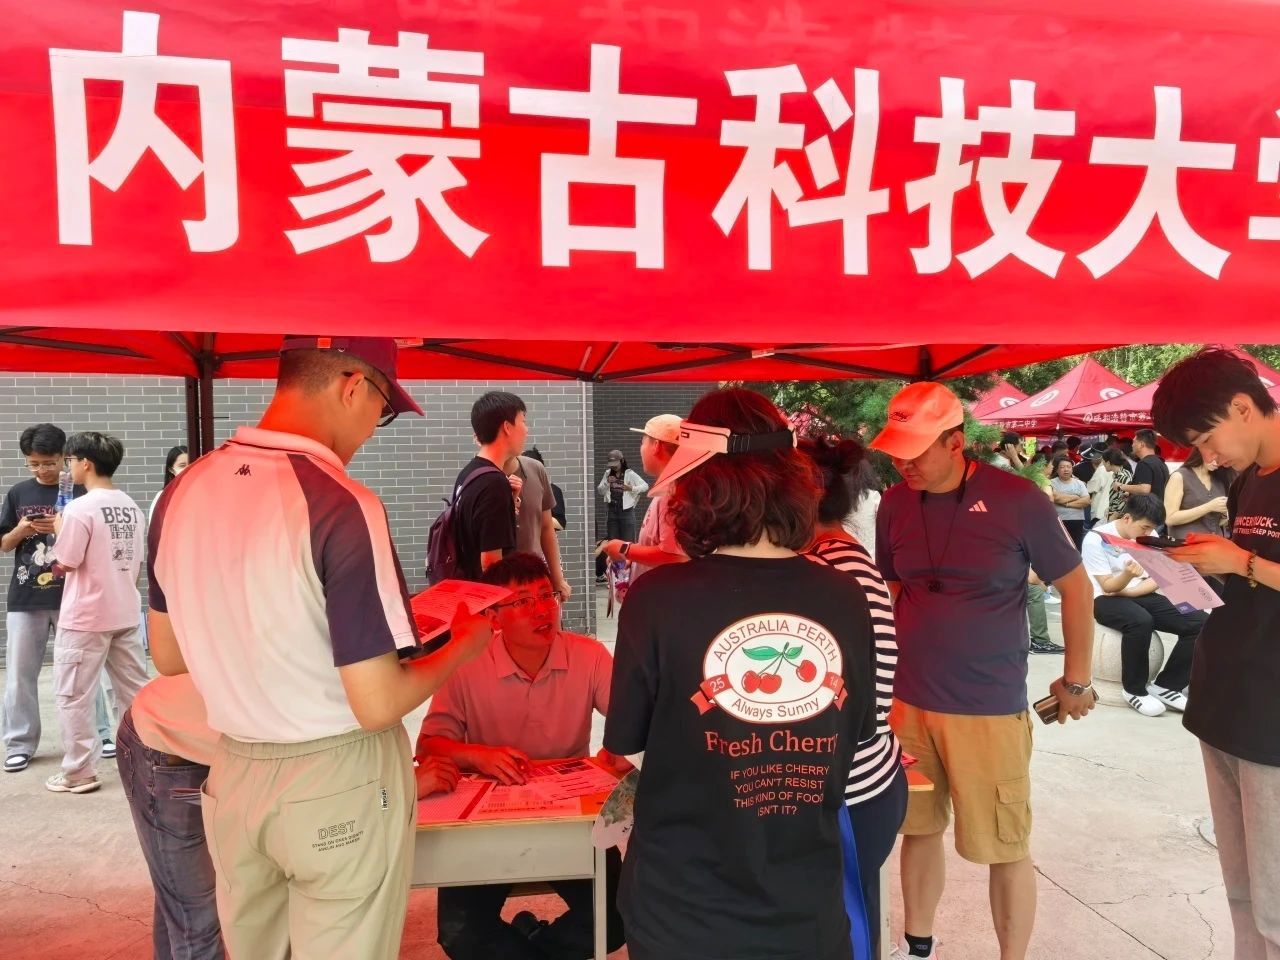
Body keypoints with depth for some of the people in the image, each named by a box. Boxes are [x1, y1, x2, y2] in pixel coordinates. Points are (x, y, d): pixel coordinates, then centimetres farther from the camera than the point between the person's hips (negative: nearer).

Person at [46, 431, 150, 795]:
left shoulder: (79, 509, -16)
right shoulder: (131, 507, 6)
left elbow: (65, 563, -13)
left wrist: (59, 531, 2)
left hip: (85, 618, -6)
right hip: (126, 615, 7)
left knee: (74, 696, 6)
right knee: (136, 690, 13)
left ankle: (80, 772, 13)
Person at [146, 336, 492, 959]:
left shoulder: (184, 490, -2)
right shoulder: (340, 505, -23)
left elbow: (168, 657, 10)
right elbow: (377, 705, -21)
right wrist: (463, 645, -5)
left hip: (232, 775, 7)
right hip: (338, 784, -6)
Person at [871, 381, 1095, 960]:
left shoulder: (1017, 500, -13)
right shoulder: (895, 503, -1)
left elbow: (1074, 585, -2)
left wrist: (1076, 680, 3)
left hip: (990, 709, -3)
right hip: (907, 700, 4)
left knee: (1005, 848, 7)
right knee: (919, 829, 16)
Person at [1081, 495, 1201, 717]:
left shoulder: (1150, 537, 4)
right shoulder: (1096, 539, -14)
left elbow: (1156, 581, 3)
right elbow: (1108, 586, -16)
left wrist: (1127, 591, -15)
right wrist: (1128, 574, -37)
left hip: (1141, 596, 6)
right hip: (1105, 599, -6)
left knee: (1198, 623, -14)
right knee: (1141, 621, -39)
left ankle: (1166, 686, -5)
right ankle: (1135, 690, -18)